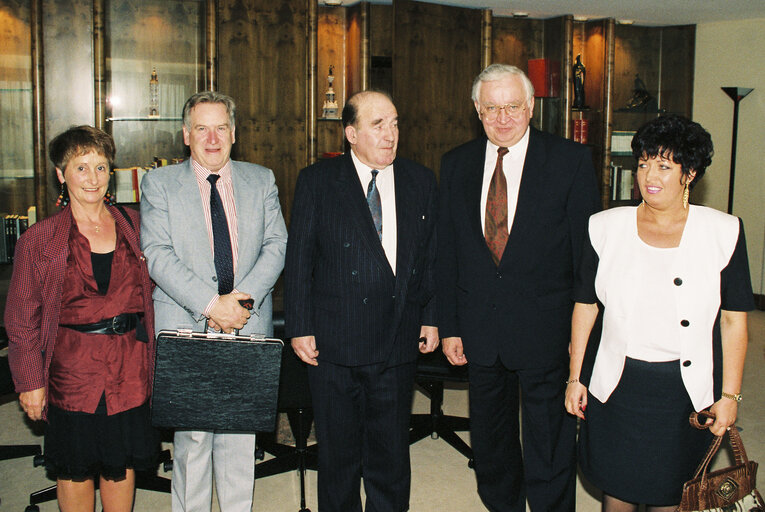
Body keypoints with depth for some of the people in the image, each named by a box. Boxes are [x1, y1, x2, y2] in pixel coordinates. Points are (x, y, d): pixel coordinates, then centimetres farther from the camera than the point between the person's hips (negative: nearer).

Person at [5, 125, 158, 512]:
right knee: (76, 470, 11)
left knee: (123, 465, 13)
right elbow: (22, 319, 0)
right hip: (72, 367, -2)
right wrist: (30, 381, -4)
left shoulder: (133, 226, 4)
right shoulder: (39, 240, -3)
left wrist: (151, 358, 3)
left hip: (130, 365, 2)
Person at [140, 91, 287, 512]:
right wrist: (211, 304, -17)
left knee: (241, 433, 9)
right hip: (187, 327, -2)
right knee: (192, 434, 3)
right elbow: (157, 254, -7)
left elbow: (276, 245, 3)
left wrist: (244, 298, -13)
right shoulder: (159, 184, 3)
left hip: (247, 324, 2)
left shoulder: (261, 181, 11)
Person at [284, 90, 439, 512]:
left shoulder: (420, 182, 6)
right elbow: (298, 260, -3)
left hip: (397, 343, 2)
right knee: (338, 453, 12)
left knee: (391, 452, 13)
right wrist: (299, 328, -6)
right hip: (334, 343, -2)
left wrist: (431, 317, 6)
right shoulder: (316, 181, -2)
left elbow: (432, 256, 10)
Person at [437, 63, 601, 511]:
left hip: (546, 329, -3)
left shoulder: (571, 160, -6)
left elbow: (587, 250, -5)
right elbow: (448, 252, 6)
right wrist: (449, 326, 4)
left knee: (551, 446, 7)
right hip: (480, 329, 4)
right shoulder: (457, 164, 4)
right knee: (491, 440, 20)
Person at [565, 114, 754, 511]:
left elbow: (734, 320, -2)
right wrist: (575, 378, 4)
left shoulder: (723, 233, -5)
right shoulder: (606, 228, -2)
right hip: (617, 385, 1)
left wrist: (729, 395, -4)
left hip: (688, 389, -1)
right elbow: (585, 305, 4)